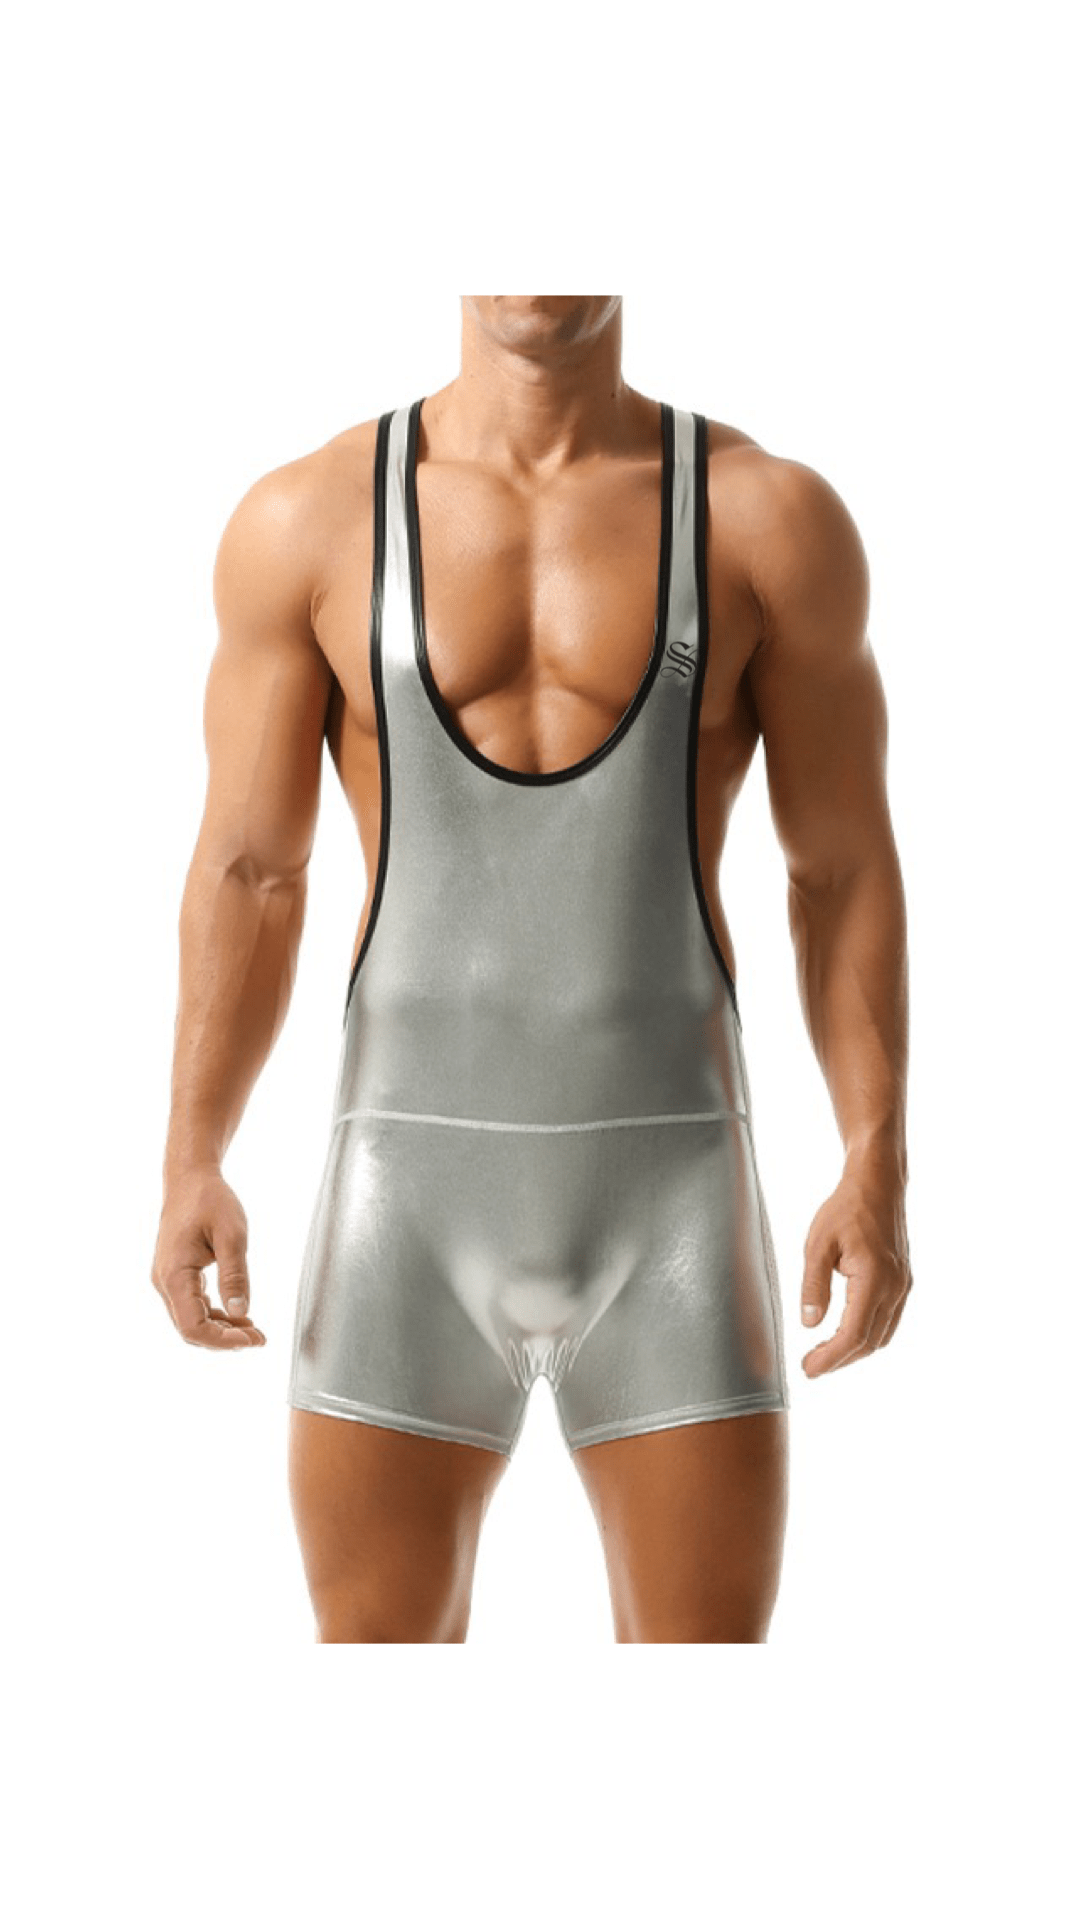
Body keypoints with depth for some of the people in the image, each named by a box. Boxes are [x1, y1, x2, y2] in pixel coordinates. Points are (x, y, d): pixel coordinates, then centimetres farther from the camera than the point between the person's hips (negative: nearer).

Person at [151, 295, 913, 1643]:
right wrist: (189, 1170, -6)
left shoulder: (769, 515, 0)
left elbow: (848, 870, 2)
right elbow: (247, 875, 3)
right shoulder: (307, 521, 1)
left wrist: (878, 1172, -7)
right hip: (412, 1189, 0)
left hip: (672, 1190, 0)